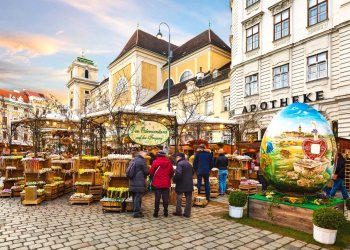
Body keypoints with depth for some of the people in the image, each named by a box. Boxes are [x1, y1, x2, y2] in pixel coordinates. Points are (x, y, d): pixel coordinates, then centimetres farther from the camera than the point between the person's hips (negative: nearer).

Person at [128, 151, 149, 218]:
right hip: (139, 183, -8)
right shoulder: (142, 161, -12)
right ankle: (137, 213, 1)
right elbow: (146, 172, -7)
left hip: (132, 182, 9)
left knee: (135, 197, 16)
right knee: (138, 197, -3)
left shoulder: (133, 160, 13)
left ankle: (136, 211, 26)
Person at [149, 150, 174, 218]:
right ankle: (165, 212, 16)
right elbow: (172, 172, 6)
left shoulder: (155, 162, -10)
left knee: (157, 198, 5)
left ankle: (156, 213, 9)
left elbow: (151, 172, -7)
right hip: (166, 183, 2)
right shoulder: (169, 162, 0)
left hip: (157, 183, -2)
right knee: (165, 198, 10)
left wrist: (153, 178, 13)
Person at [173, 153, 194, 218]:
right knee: (188, 199, 10)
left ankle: (178, 212, 16)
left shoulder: (180, 164, -15)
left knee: (178, 198, 9)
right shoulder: (188, 164, 12)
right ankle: (187, 213, 13)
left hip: (181, 184, -7)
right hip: (189, 184, 7)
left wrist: (174, 180, -12)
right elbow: (192, 172, 23)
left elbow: (178, 174, -27)